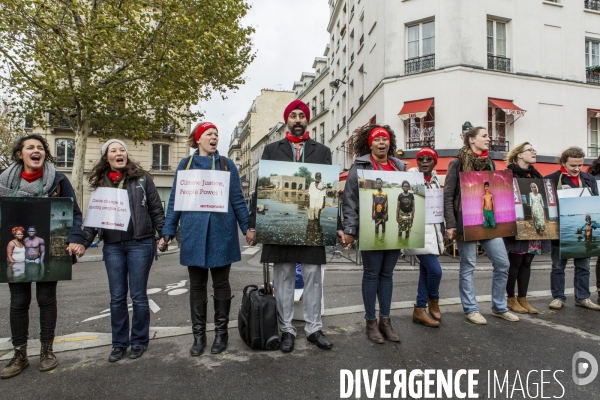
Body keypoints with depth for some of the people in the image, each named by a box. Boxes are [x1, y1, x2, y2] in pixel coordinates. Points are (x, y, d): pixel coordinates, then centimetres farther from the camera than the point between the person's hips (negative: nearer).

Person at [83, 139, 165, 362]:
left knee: (138, 295, 4)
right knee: (117, 297, 9)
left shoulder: (142, 179, 1)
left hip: (140, 244, -3)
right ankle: (119, 343, 23)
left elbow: (156, 210, 1)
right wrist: (83, 242, 1)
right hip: (112, 247, 3)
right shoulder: (100, 184, 10)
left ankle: (139, 341, 19)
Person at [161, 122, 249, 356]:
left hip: (221, 233, -1)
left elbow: (238, 199, 6)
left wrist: (247, 227, -1)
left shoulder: (226, 164, 7)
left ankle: (221, 333, 20)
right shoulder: (185, 165, 10)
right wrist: (168, 232, 4)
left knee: (221, 284, 7)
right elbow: (174, 201, 9)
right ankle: (199, 335, 20)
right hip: (194, 233, 1)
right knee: (197, 285, 8)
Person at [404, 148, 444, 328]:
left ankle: (420, 310, 19)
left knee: (426, 271, 9)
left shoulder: (435, 179, 13)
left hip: (432, 229, 7)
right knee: (435, 270, -10)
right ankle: (433, 301, 19)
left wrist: (442, 230, 18)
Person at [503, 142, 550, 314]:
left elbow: (543, 198, 20)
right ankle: (511, 299, 12)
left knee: (527, 262, 9)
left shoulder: (536, 175, 16)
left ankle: (522, 298, 17)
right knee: (515, 262, 1)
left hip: (534, 227, 7)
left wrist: (543, 222, 9)